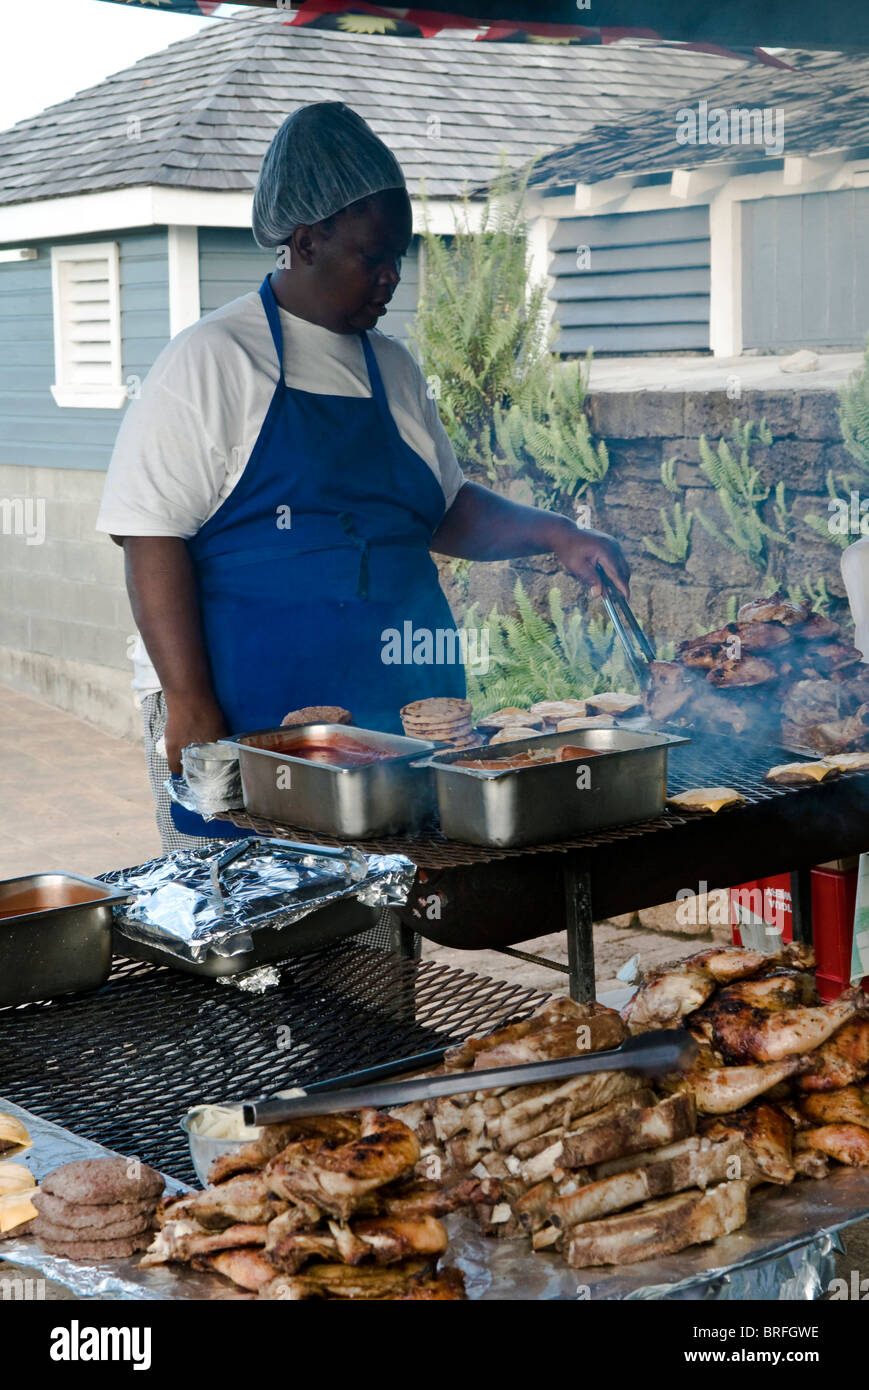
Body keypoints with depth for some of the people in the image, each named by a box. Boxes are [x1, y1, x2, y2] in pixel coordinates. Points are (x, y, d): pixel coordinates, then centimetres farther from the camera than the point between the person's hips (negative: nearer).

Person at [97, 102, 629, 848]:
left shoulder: (393, 367, 15)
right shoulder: (212, 359, -4)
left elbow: (444, 511, 26)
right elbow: (153, 537, -9)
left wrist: (554, 534, 9)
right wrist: (189, 705, -16)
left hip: (400, 716, 6)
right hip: (251, 724, -5)